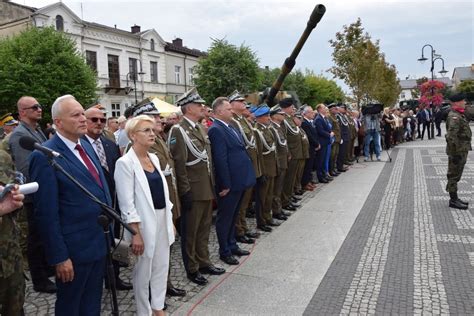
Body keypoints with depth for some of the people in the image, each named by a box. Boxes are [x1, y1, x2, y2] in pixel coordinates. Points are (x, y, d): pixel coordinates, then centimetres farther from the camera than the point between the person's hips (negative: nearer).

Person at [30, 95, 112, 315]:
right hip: (74, 249, -7)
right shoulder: (45, 156, -18)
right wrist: (59, 257, -16)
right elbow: (46, 214, -18)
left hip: (99, 243, 7)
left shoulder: (86, 145, 6)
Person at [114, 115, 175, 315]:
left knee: (161, 267, 16)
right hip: (143, 223, -7)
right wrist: (135, 233, -18)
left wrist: (170, 221, 12)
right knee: (143, 271, 10)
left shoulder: (154, 158, 8)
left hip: (162, 219, 7)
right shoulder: (125, 163, -14)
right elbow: (127, 203, -17)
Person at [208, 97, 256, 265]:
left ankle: (232, 245, 36)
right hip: (230, 182, -9)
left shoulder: (230, 127, 13)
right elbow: (220, 160, -21)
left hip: (239, 180, 9)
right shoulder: (216, 130, -17)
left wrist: (246, 176, 15)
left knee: (233, 216, 21)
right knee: (225, 217, 6)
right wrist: (225, 184, -20)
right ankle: (224, 251, 21)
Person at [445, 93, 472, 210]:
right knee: (454, 176, -2)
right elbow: (451, 137, -26)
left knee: (456, 175, 16)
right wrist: (455, 153, -25)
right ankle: (453, 200, 6)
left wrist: (464, 151, 21)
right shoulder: (454, 117, -19)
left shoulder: (459, 115, 14)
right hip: (457, 151, -10)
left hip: (462, 151, 10)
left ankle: (454, 198, 25)